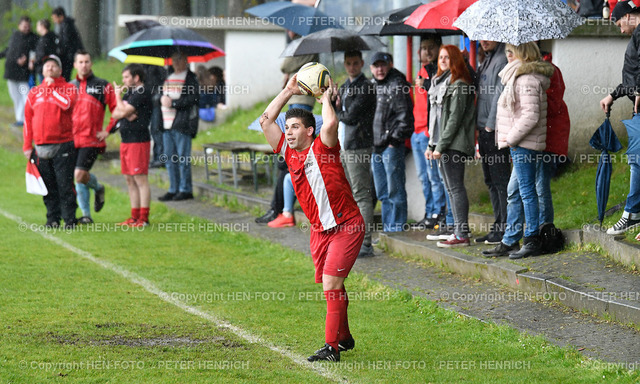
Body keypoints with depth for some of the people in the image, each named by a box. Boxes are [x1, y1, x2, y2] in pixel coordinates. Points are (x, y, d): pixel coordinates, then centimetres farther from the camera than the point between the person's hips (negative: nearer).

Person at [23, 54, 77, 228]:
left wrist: (52, 87, -6)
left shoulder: (68, 88, 4)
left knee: (65, 184, -5)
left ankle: (69, 218, 0)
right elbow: (28, 118, 14)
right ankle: (53, 218, 11)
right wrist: (27, 145, 9)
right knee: (48, 186, 5)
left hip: (63, 146, -3)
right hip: (41, 147, 4)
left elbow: (67, 103, -19)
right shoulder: (34, 92, 14)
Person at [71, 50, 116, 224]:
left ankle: (98, 188, 15)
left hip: (91, 139, -4)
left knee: (80, 175, -16)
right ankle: (86, 215, 14)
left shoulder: (103, 86, 2)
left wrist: (108, 131, -5)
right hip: (73, 139, 4)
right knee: (78, 179, 5)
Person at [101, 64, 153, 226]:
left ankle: (144, 218, -9)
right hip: (126, 141, 10)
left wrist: (117, 95, 2)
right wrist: (127, 114, -7)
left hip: (139, 141, -10)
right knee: (130, 180, 11)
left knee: (140, 179, -9)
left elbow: (123, 111, -14)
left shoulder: (143, 94, -11)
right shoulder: (129, 94, 18)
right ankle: (135, 217, 16)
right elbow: (115, 114, 13)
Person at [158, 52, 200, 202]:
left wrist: (173, 103, -15)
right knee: (170, 159, 9)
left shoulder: (190, 78, -4)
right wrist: (162, 99, -1)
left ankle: (186, 189, 1)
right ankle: (173, 190, 15)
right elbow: (159, 95, 24)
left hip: (183, 123, -7)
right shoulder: (169, 77, 19)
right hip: (167, 124, 7)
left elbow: (194, 98, -13)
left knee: (183, 158, -5)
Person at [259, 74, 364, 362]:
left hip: (346, 227, -7)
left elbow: (331, 123, -33)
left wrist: (326, 98, -15)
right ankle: (344, 337, 31)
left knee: (331, 283, -15)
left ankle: (331, 347, -15)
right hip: (319, 229, 7)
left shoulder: (322, 148, -12)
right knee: (332, 287, 15)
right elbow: (266, 120, 6)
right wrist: (289, 92, 5)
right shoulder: (288, 151, 5)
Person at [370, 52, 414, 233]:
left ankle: (397, 229, 0)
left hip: (392, 145, -8)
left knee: (395, 191, -5)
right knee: (382, 192, 13)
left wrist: (395, 138, -14)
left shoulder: (397, 85, -8)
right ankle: (387, 229, 20)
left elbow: (405, 116, -12)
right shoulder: (372, 85, 16)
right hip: (375, 146, 8)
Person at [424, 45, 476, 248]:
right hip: (443, 145, 10)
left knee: (456, 187, -10)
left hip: (454, 145, -10)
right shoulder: (442, 83, 18)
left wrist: (441, 146, -18)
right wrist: (432, 145, 17)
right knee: (451, 188, 10)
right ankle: (458, 231, 13)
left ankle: (462, 235, -10)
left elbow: (454, 119, -16)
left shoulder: (459, 86, -11)